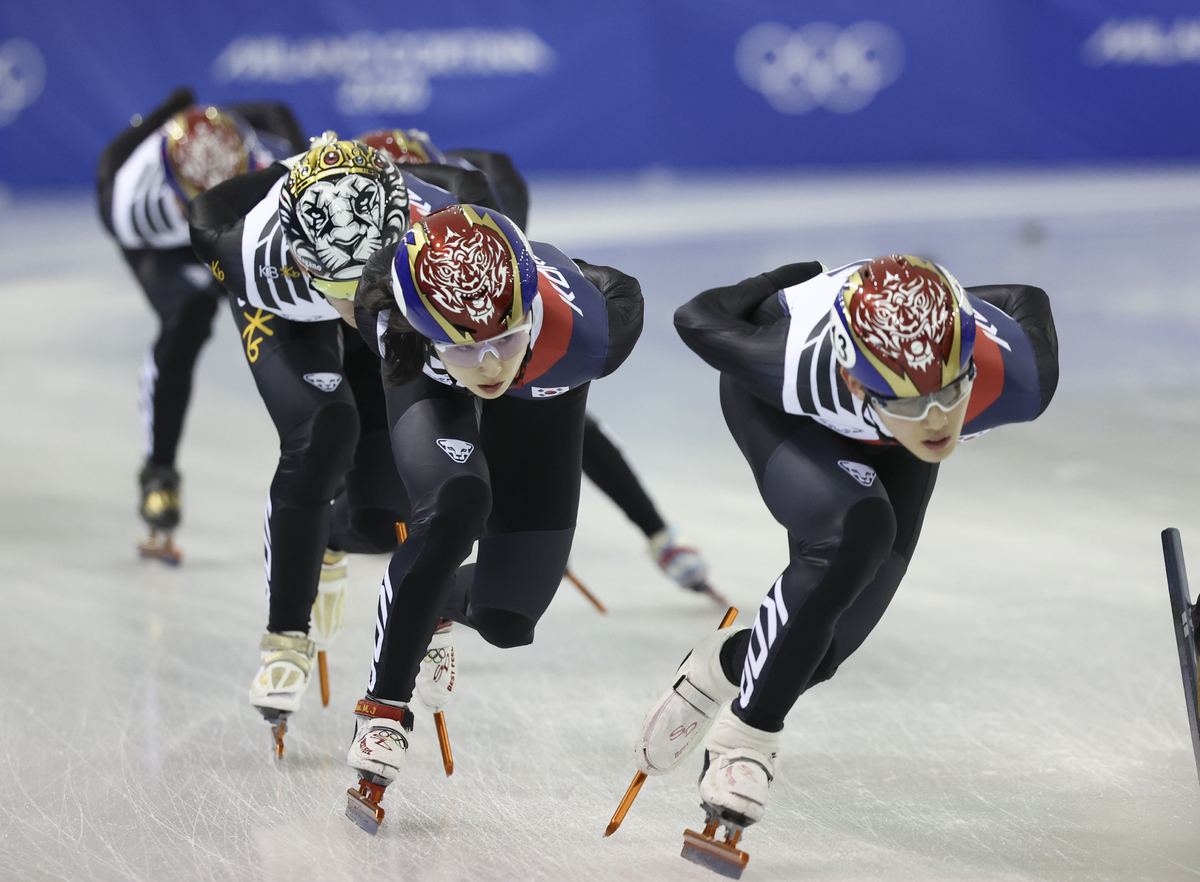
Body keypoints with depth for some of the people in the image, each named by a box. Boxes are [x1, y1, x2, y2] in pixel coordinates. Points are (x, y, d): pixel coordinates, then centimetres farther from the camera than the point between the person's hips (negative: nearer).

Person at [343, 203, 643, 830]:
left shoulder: (589, 329, -46)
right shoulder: (391, 324, -43)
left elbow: (623, 292, -21)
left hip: (541, 398, 1)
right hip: (431, 382, -1)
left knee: (505, 622, 3)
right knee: (455, 510, -32)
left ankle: (444, 606, 42)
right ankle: (383, 709, -14)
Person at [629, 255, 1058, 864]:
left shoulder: (1020, 379, -39)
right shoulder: (798, 368, -45)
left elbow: (1026, 302, -15)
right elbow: (697, 319, -24)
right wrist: (794, 281, -7)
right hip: (773, 405, -4)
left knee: (838, 630, -2)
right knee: (852, 537, -31)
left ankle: (727, 665, 29)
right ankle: (749, 735, -15)